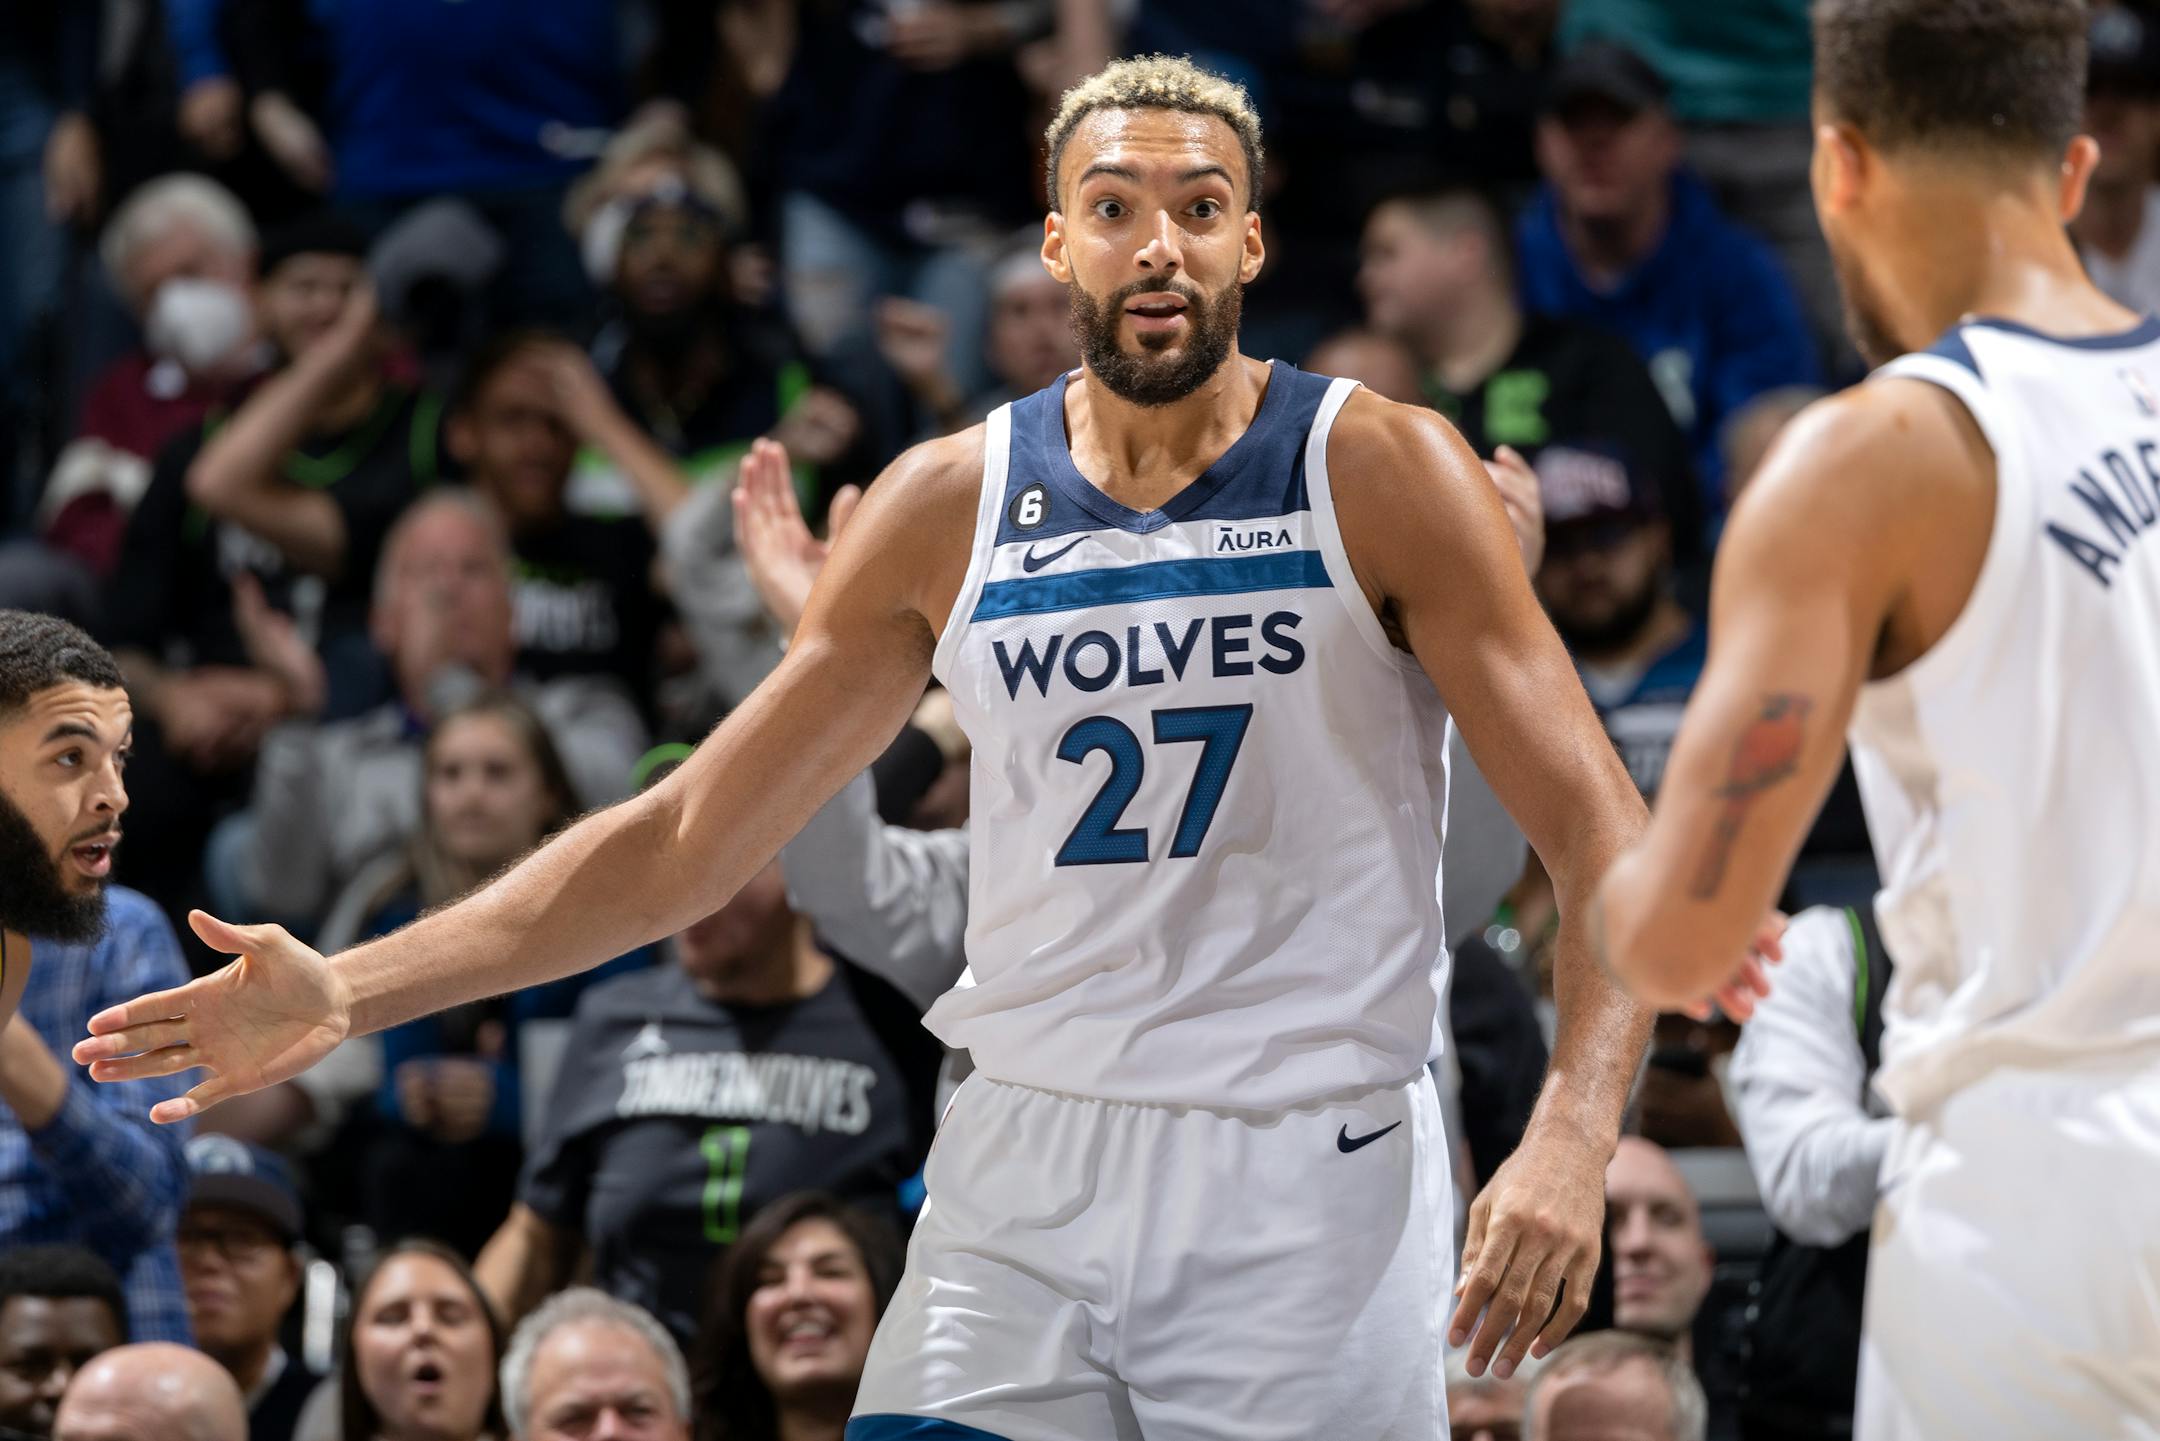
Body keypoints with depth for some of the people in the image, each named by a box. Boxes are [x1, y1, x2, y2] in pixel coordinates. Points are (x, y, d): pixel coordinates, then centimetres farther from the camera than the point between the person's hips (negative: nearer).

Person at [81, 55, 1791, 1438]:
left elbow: (1605, 834, -7)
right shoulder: (949, 510, 6)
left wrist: (1573, 1137, -24)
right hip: (1026, 1159, 3)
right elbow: (685, 838, 10)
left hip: (1313, 1185, -3)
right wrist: (351, 993, 1)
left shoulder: (1382, 477, -4)